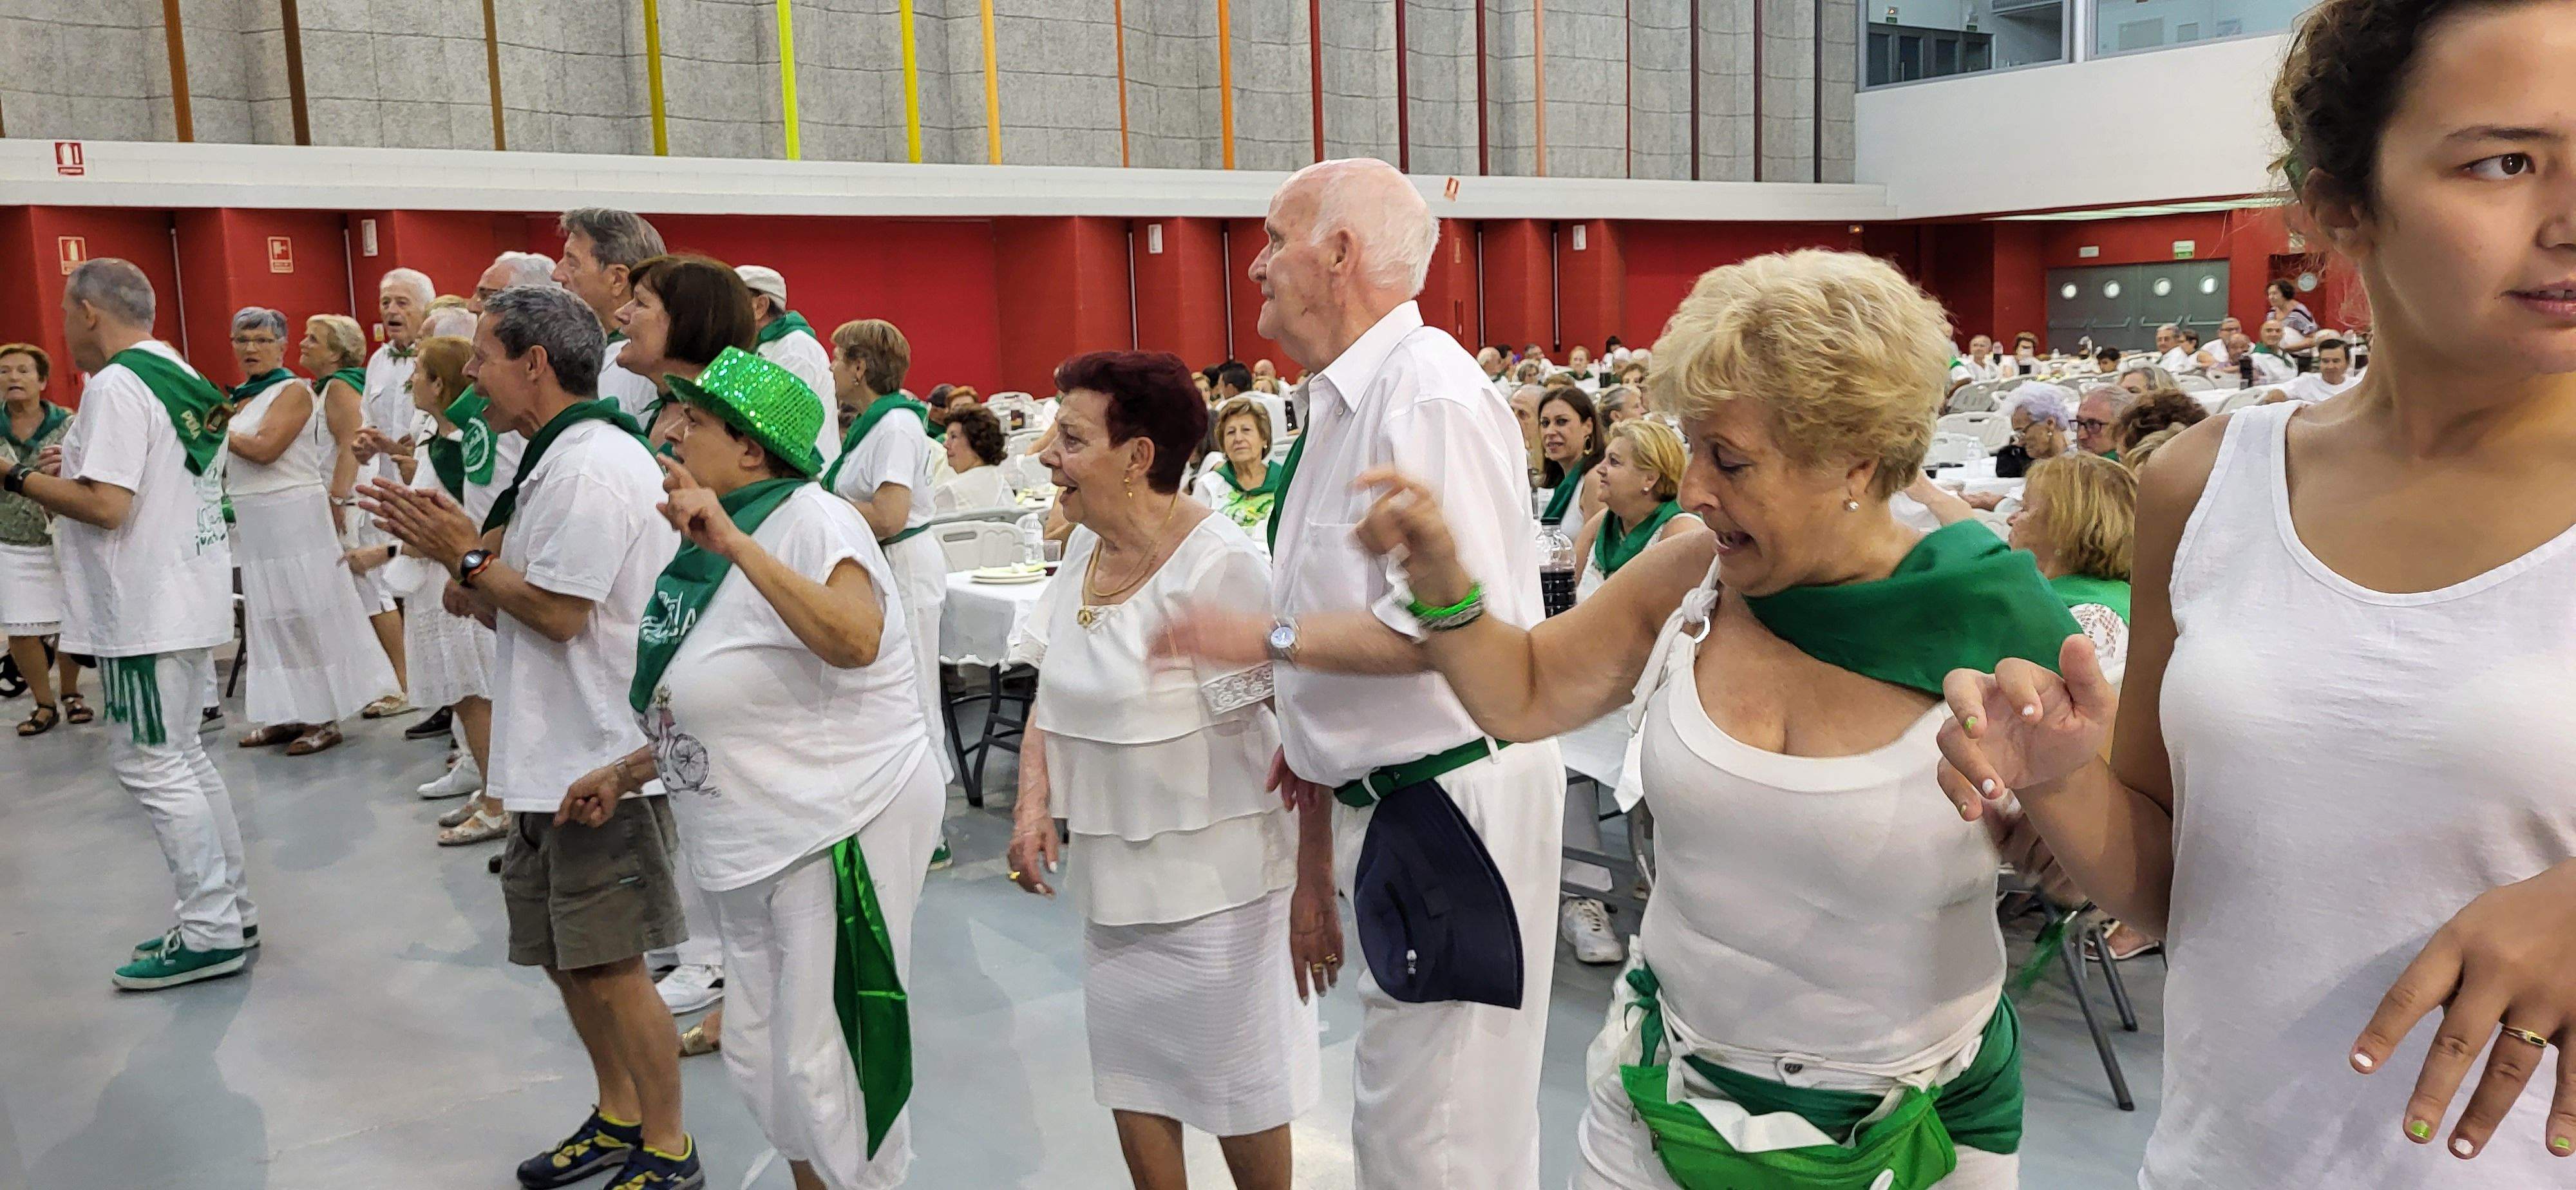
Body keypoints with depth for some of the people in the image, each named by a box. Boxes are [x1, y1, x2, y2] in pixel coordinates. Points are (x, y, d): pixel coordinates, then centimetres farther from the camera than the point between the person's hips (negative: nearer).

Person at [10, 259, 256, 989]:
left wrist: (21, 477, -10)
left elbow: (106, 505, -22)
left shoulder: (115, 386, -15)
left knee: (150, 766, -3)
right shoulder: (183, 379, 14)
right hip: (189, 599, 10)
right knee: (183, 759, 16)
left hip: (145, 612, -10)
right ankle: (230, 910, 21)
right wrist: (73, 464, 16)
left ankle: (210, 934, 2)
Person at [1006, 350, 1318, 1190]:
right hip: (1111, 871, 7)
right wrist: (1034, 802, -3)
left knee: (1237, 1079, 9)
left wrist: (1318, 879, -22)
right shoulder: (1084, 552, 3)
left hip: (1212, 879, -7)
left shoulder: (1220, 564, -19)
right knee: (1130, 1073, 17)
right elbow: (1052, 698, 13)